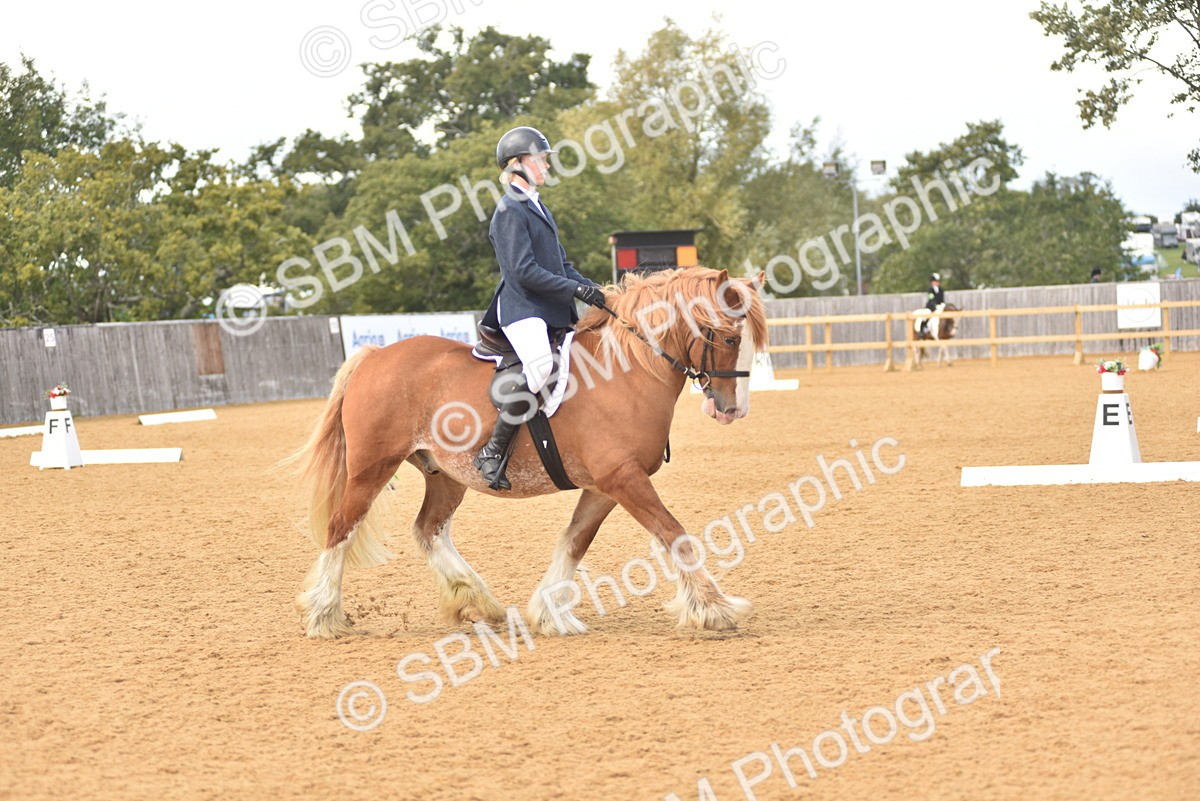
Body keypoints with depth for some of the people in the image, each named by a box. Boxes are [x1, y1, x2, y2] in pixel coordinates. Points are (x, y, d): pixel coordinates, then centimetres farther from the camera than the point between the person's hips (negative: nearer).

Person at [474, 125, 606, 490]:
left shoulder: (537, 207, 20)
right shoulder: (510, 211, -9)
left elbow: (561, 264, 23)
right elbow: (524, 271, -17)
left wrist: (591, 287, 6)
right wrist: (576, 289, -17)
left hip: (550, 311, 10)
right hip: (521, 309, -10)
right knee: (540, 366, -32)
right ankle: (492, 453, -25)